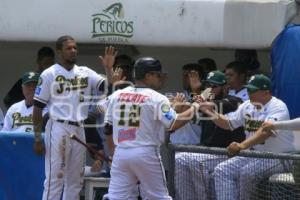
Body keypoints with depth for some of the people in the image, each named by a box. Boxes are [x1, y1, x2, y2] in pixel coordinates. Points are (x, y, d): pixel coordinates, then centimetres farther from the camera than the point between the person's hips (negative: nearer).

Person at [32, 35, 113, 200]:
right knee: (54, 178, -8)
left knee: (75, 180, 11)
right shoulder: (49, 74, -4)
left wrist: (108, 68, -13)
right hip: (58, 129, -6)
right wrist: (37, 138, -8)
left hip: (79, 130, 6)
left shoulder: (85, 73, 10)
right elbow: (37, 107, -4)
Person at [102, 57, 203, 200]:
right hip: (146, 154, -4)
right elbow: (174, 124, -15)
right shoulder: (157, 98, -7)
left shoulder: (116, 95, 8)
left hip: (120, 153, 4)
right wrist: (194, 108, -2)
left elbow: (108, 129, 11)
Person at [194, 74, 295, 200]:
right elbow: (228, 123, 20)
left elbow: (267, 131, -33)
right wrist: (209, 112, 2)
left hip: (278, 157, -8)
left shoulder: (278, 107, -16)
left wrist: (243, 145, -47)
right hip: (253, 155, 8)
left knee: (247, 172, -31)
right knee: (222, 170, -9)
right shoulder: (247, 106, 10)